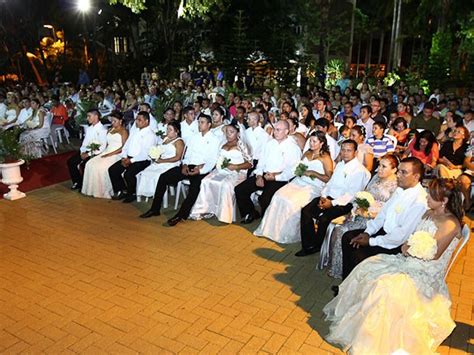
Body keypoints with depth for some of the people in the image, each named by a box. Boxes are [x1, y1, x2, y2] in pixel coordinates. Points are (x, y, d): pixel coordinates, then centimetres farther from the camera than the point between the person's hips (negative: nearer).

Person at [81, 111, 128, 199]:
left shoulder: (123, 131, 0)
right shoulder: (110, 130, 23)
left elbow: (124, 147, -10)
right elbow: (108, 144, 20)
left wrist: (111, 154, -17)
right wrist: (104, 152, -1)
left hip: (117, 155, -7)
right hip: (106, 153, 7)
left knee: (101, 166, -30)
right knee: (90, 164, -16)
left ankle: (105, 191, -17)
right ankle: (93, 189, -13)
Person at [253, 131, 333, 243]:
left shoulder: (325, 157, -2)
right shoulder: (307, 153, 18)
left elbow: (329, 178, -8)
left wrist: (313, 173, -15)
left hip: (314, 187, -6)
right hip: (299, 181, 6)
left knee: (291, 201, -29)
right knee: (278, 196, -20)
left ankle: (287, 234, -12)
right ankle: (273, 229, -14)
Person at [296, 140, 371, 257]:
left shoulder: (359, 170, -10)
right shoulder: (339, 165, 16)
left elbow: (351, 194, -16)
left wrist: (332, 203, -19)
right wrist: (323, 196, -2)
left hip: (344, 203, -7)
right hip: (329, 197, 8)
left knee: (324, 218, -29)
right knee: (306, 211, -13)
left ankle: (317, 246, -2)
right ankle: (308, 246, -7)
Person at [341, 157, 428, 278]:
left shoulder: (419, 201, -24)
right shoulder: (401, 189, 4)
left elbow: (401, 236, -25)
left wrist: (371, 241, -18)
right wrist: (367, 232, 0)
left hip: (395, 245, -9)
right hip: (383, 230, 9)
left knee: (358, 254, -22)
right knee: (348, 237, 1)